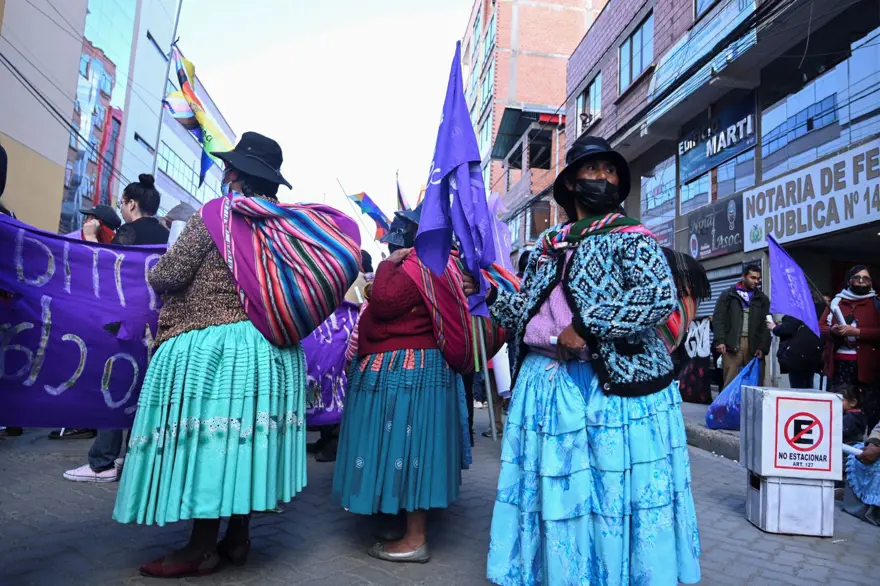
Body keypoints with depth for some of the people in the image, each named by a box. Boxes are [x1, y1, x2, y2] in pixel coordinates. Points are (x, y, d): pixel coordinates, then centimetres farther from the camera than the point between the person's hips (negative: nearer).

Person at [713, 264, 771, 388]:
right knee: (730, 382, -4)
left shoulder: (763, 299, 17)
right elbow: (718, 319, 4)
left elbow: (766, 325, 10)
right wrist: (720, 341, -9)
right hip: (731, 344, -2)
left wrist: (763, 347, -2)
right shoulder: (728, 295, 11)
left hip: (754, 346, 2)